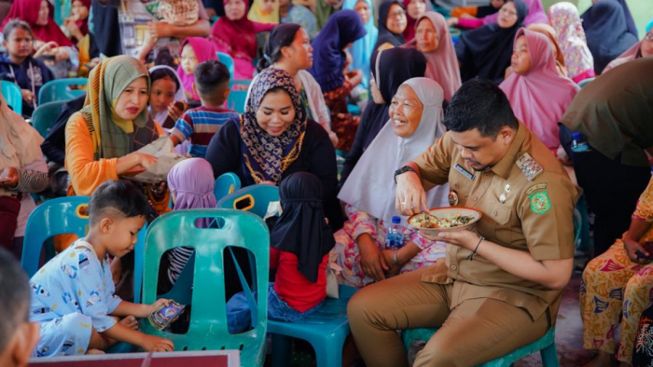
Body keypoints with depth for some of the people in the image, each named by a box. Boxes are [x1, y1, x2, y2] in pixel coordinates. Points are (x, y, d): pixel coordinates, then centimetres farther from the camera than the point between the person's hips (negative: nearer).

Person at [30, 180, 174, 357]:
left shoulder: (98, 256, 6)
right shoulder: (83, 261, -26)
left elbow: (107, 302, 17)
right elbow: (98, 319, -26)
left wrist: (146, 309, 8)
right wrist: (143, 340, -21)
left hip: (61, 327, 10)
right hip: (34, 334, -10)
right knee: (76, 324, -39)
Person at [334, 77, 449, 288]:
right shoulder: (383, 143, 7)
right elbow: (356, 200, 6)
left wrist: (400, 256, -13)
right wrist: (365, 241, -12)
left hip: (421, 241, -3)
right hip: (376, 233, 3)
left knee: (444, 259, -36)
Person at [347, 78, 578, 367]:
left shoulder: (541, 183, -28)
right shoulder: (463, 140, -7)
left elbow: (557, 275, -24)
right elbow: (421, 166, 12)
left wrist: (477, 244, -25)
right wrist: (407, 176, -14)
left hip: (515, 296, -7)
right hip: (454, 275, 8)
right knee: (362, 309, -5)